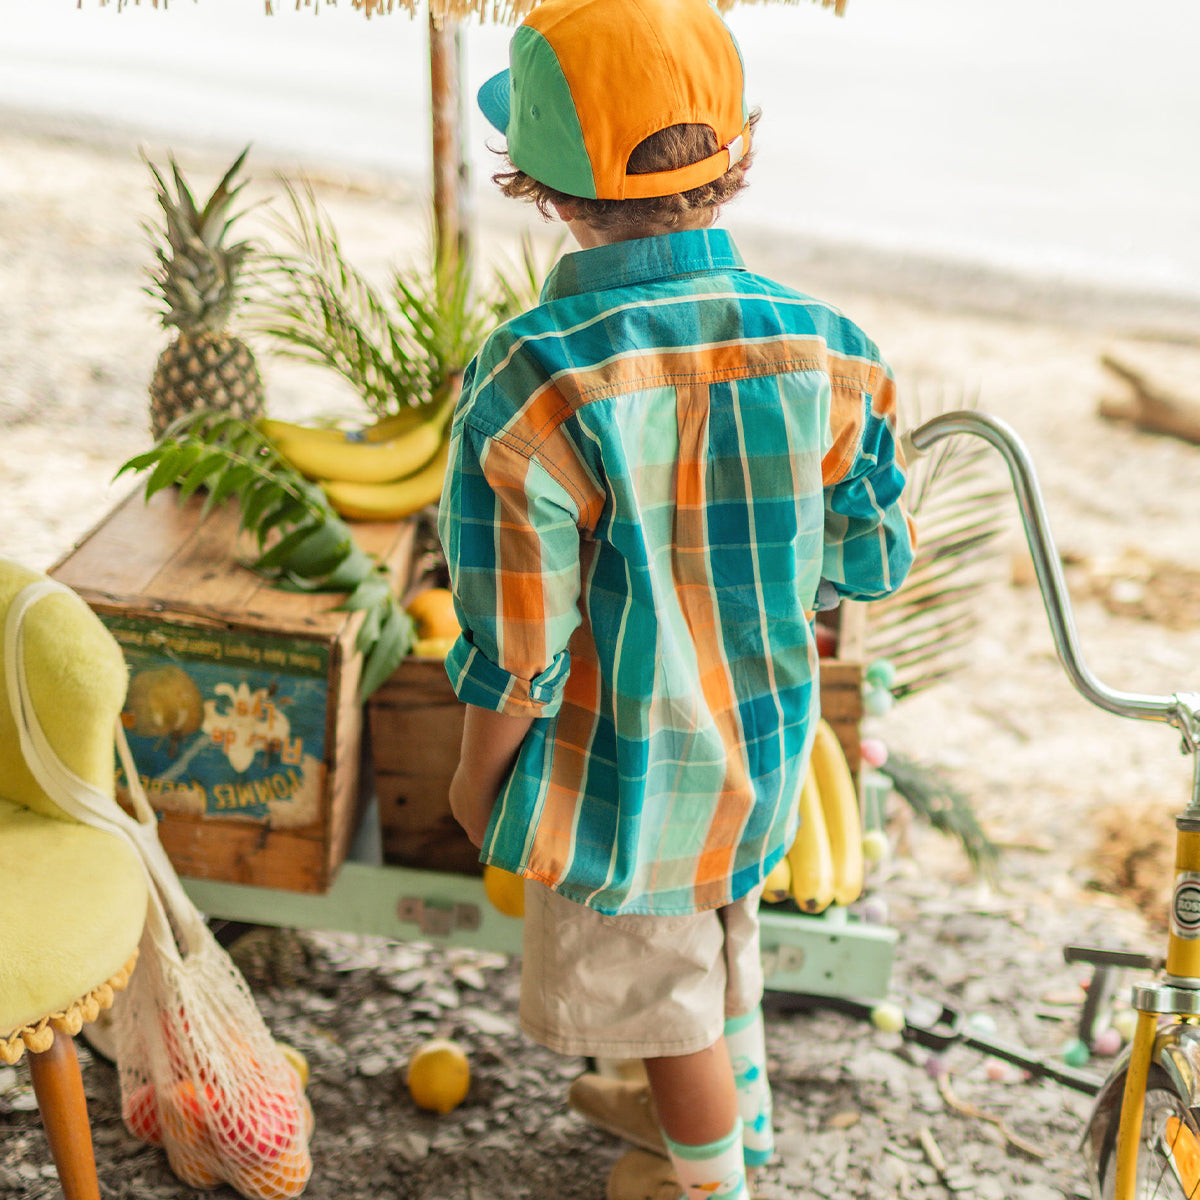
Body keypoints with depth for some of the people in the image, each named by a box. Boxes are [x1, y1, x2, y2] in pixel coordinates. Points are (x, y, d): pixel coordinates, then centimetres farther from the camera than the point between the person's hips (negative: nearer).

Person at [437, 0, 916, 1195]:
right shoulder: (825, 351, -15)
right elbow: (872, 561, -2)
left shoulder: (532, 386, -30)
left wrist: (476, 778, -4)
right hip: (763, 744, 6)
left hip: (623, 781, -5)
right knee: (723, 928, 32)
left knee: (664, 995, 20)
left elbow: (518, 653, -23)